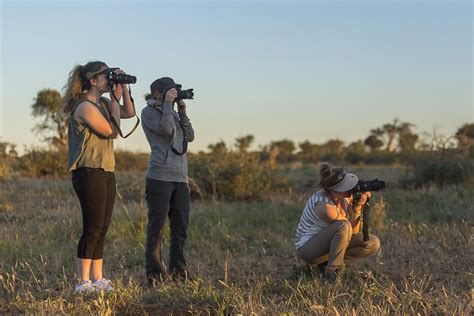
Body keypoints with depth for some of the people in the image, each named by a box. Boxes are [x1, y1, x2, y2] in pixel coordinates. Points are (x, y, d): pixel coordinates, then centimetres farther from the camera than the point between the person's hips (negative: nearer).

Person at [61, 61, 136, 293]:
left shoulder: (102, 103, 14)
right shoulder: (85, 106, -13)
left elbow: (130, 113, 21)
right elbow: (112, 132, -15)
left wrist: (124, 90, 8)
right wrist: (116, 99, -9)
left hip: (106, 172, 9)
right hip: (89, 172, -9)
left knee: (101, 229, 10)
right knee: (92, 229, -7)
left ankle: (97, 279, 16)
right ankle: (83, 282, -2)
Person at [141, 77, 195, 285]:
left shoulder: (173, 113, 22)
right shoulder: (149, 112, 2)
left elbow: (190, 136, 14)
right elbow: (165, 129, -15)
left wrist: (182, 111, 9)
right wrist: (168, 104, -6)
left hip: (180, 178, 7)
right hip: (159, 176, -7)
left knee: (181, 225, 7)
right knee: (156, 226, -5)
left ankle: (177, 268, 16)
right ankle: (154, 272, -1)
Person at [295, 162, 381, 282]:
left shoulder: (345, 196, -9)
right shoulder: (324, 206, -32)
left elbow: (354, 231, -7)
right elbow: (349, 228, -19)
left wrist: (357, 206, -20)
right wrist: (357, 208, -25)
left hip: (329, 242, 8)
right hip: (307, 247, -8)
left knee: (374, 244, -7)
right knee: (343, 226, -36)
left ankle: (327, 259, 2)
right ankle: (331, 273, -22)